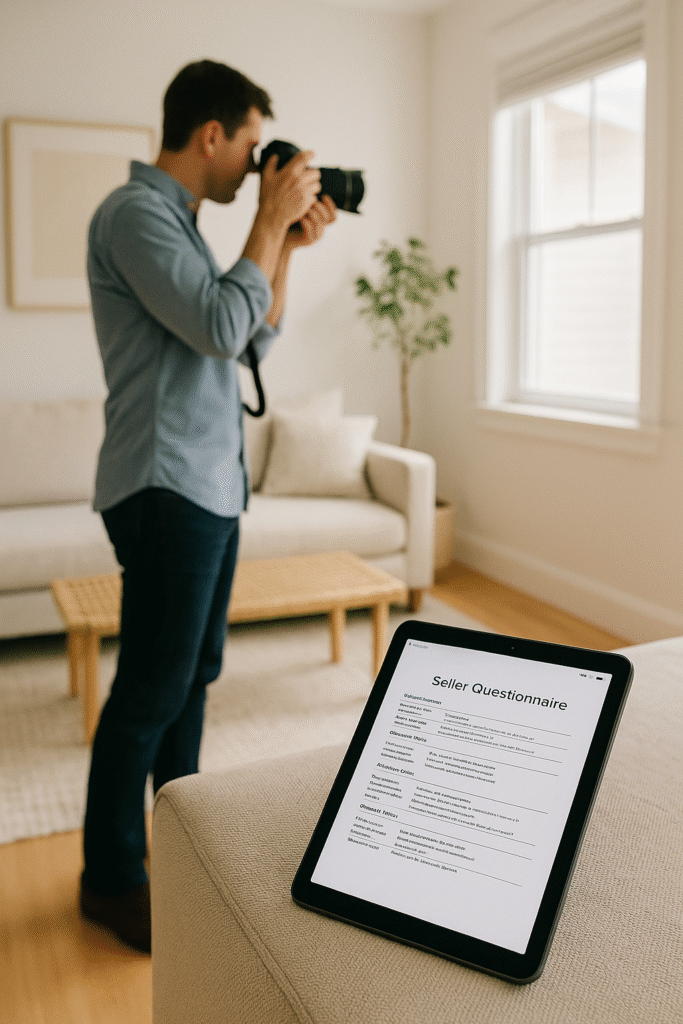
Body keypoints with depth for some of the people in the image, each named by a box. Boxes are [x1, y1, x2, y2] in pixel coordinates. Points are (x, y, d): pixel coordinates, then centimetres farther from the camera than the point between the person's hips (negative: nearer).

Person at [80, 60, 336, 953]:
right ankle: (111, 879, 15)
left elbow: (258, 336, 20)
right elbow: (221, 329, -22)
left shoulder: (179, 224, 18)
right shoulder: (134, 213, -12)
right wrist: (271, 220, -12)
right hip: (167, 487, -10)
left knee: (194, 675, 16)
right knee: (152, 689, -2)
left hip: (209, 485, 10)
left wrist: (289, 246, 10)